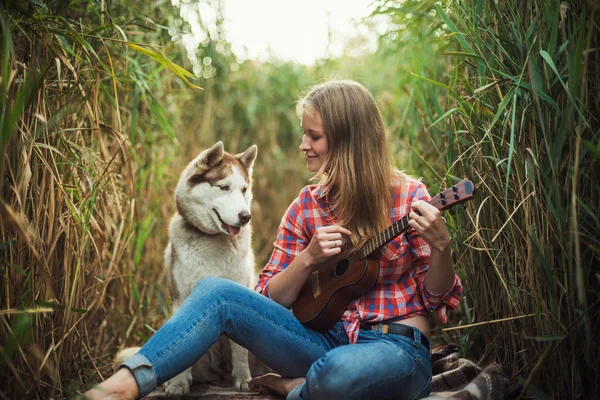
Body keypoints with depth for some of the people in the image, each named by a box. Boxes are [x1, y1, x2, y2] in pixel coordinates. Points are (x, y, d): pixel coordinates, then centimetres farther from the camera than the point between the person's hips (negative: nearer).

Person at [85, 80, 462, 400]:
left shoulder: (409, 197, -4)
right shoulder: (305, 207, 7)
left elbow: (437, 298, -2)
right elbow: (270, 299, 6)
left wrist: (441, 247, -22)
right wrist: (308, 258, -12)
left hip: (397, 348, -3)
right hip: (326, 339, 4)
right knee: (215, 291, -14)